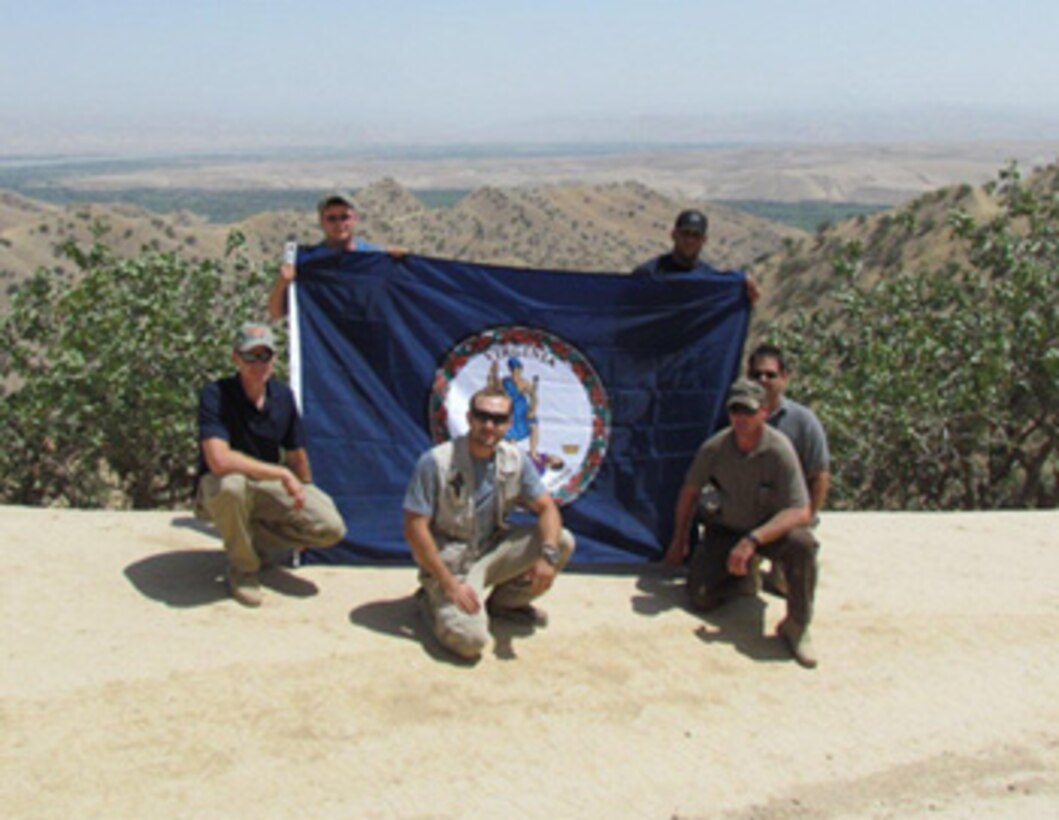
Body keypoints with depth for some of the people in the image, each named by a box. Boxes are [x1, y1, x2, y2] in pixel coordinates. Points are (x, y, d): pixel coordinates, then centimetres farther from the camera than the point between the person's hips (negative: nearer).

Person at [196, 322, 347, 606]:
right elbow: (219, 461, -36)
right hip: (219, 492, -4)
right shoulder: (216, 396, -22)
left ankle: (256, 541, 10)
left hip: (267, 487, 5)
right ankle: (242, 567, -14)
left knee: (331, 528, -15)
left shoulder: (282, 396, -4)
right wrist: (282, 474, -30)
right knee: (231, 484, -42)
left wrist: (305, 495, 18)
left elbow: (296, 455, 10)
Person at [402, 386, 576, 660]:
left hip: (492, 551, 6)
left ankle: (504, 601, 8)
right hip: (448, 560, -5)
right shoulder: (436, 462, -18)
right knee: (470, 639, -28)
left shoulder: (515, 460, -2)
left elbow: (547, 508, -2)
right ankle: (435, 601, 6)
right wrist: (449, 584, -22)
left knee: (562, 541, -13)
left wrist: (548, 555, -23)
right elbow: (414, 529, -18)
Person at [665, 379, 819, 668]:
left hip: (771, 528, -3)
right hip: (726, 530, 3)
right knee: (700, 596, -13)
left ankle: (796, 627, -17)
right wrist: (680, 540, 11)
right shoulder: (714, 448, -14)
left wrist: (752, 540, -36)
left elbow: (800, 512, -27)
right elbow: (690, 491, 4)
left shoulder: (779, 450, -23)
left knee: (802, 543, -36)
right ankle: (745, 574, 21)